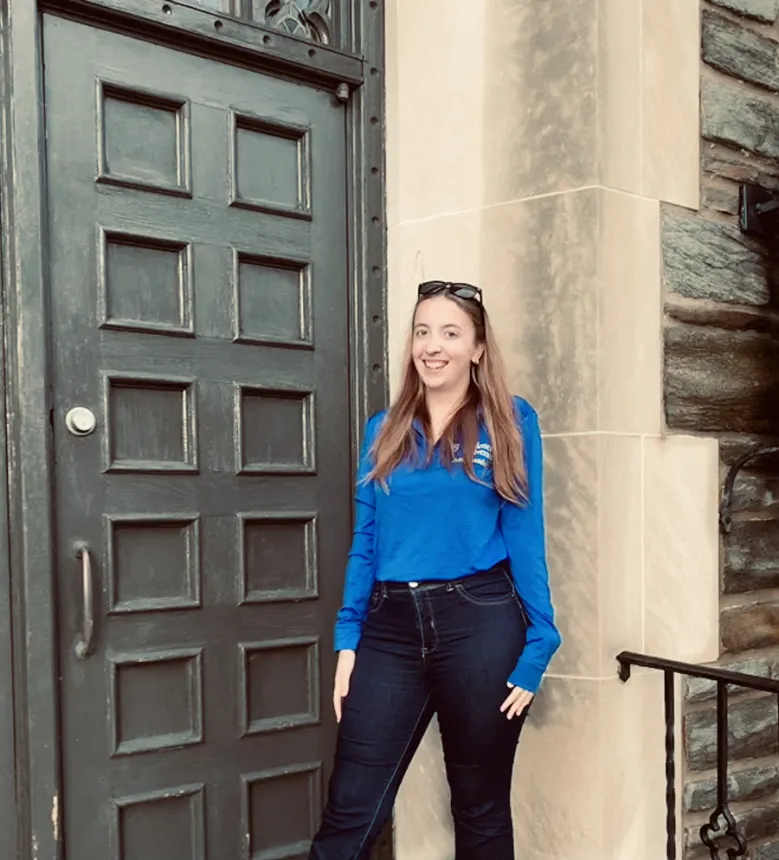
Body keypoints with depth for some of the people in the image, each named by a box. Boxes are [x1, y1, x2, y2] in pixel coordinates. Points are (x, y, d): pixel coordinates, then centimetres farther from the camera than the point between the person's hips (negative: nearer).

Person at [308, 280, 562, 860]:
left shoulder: (510, 422, 2)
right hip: (390, 627, 3)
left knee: (480, 811, 12)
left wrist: (537, 645, -6)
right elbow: (365, 541, 11)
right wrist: (348, 639, 4)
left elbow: (524, 536, -1)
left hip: (478, 623, -2)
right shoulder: (385, 431, 11)